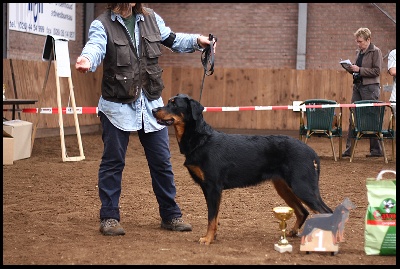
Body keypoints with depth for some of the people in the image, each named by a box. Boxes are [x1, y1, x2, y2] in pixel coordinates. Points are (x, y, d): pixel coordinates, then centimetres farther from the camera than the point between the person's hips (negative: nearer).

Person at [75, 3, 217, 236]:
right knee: (113, 162, 4)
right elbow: (96, 46, -29)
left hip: (151, 104, 4)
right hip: (118, 105, -4)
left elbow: (172, 39, 20)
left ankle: (171, 215, 22)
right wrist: (87, 60, -51)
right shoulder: (102, 24, -9)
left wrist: (197, 41, 3)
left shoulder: (151, 18, 6)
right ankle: (109, 217, 15)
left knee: (162, 161, 10)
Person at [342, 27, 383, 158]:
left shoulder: (376, 52, -6)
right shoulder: (358, 52, 16)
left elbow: (376, 71, -13)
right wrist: (351, 69, 3)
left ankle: (376, 150, 4)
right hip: (357, 86, 7)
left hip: (370, 87, -7)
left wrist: (359, 69, -17)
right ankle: (349, 149, 6)